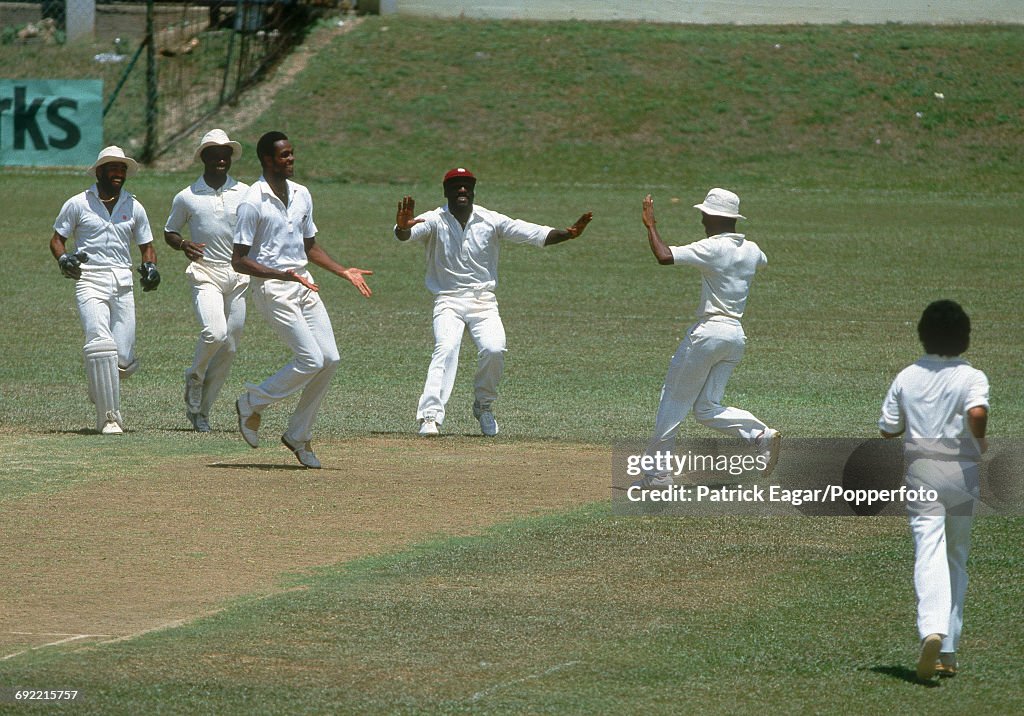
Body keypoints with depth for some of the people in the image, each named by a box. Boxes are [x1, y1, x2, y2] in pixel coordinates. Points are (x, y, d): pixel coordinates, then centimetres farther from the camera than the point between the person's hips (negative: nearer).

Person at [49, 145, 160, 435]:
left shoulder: (134, 207, 13)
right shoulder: (78, 204, 4)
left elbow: (146, 245, 20)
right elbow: (57, 238, 12)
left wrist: (150, 267, -1)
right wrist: (63, 259, -10)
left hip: (122, 283, 3)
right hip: (89, 280, -3)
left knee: (124, 357, -5)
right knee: (100, 344, -21)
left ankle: (100, 389, 31)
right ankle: (109, 417, -16)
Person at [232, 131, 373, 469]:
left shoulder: (302, 195, 11)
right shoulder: (253, 203, -13)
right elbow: (239, 260, -14)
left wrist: (344, 272, 11)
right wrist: (282, 274, -25)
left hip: (303, 285, 7)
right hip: (271, 287, -7)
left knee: (329, 359, 0)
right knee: (311, 360, -14)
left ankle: (299, 435, 12)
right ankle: (252, 404, 8)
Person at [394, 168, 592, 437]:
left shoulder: (490, 221, 0)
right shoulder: (434, 221, -5)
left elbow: (535, 234, -6)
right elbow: (406, 234, -23)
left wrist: (568, 234, -22)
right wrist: (403, 228, -49)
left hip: (484, 302, 2)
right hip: (448, 301, -2)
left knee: (494, 349, -21)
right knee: (446, 349, -26)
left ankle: (483, 406, 4)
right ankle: (430, 416, -30)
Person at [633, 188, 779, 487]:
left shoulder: (713, 248, -14)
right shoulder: (751, 250, 9)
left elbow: (664, 256, -23)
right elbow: (762, 262, 36)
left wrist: (650, 225, -9)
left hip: (708, 331, -7)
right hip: (737, 335, 7)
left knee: (674, 399, 3)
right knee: (707, 408, 12)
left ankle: (657, 471, 5)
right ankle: (760, 434, -7)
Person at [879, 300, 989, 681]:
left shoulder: (907, 377, 4)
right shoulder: (971, 377, -5)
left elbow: (887, 428, 5)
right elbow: (977, 413, -25)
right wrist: (979, 439, -5)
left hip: (919, 471, 0)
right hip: (960, 472, 0)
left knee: (929, 553, -11)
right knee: (957, 557, 13)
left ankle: (932, 629, -37)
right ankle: (948, 651, 13)